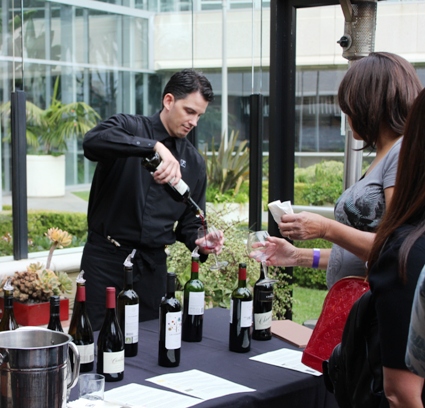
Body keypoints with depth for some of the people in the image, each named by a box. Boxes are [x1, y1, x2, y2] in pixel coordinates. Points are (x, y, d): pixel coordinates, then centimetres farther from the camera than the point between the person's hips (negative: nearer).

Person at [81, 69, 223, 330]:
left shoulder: (195, 162, 11)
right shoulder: (128, 127, -3)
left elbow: (189, 222, 14)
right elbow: (92, 141, -27)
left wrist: (201, 243, -9)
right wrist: (154, 147, -36)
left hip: (153, 264, 4)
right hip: (106, 257, -4)